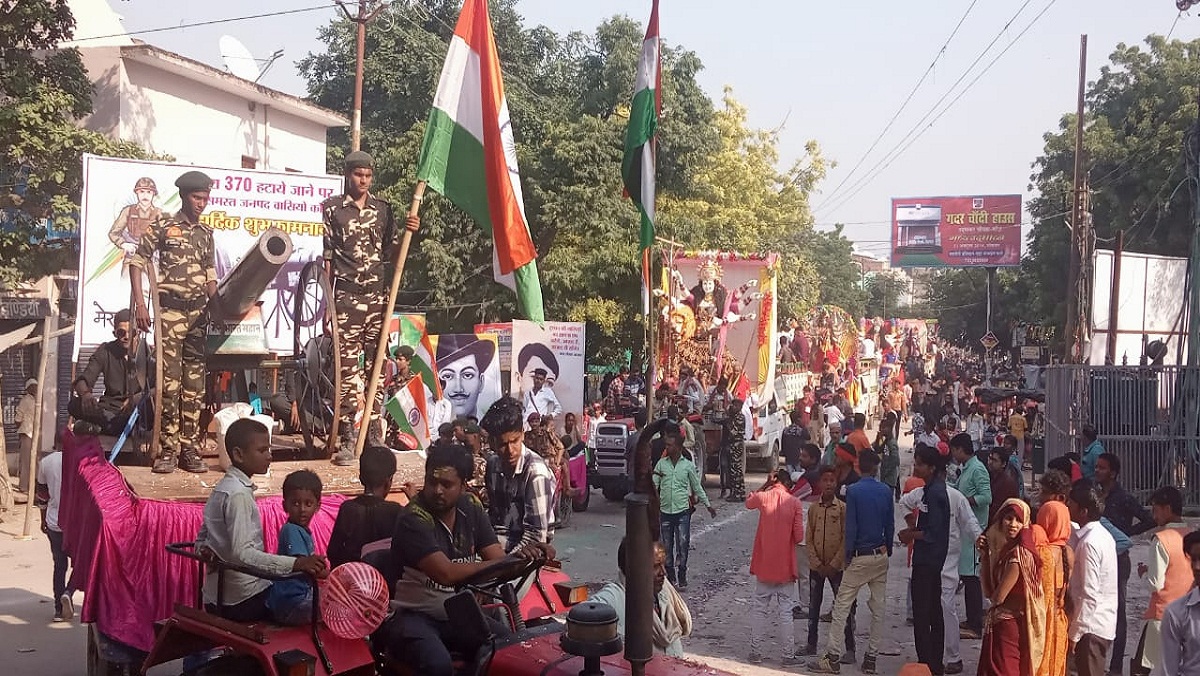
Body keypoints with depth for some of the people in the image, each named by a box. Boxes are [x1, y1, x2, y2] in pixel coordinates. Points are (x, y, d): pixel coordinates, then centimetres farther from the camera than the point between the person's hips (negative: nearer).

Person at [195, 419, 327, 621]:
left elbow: (201, 540, 15)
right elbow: (242, 553, -29)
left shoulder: (222, 487, 10)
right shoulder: (239, 494, -19)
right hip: (243, 601, -9)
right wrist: (297, 563, -36)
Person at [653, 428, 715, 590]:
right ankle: (670, 578, 19)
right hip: (665, 511, 2)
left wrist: (708, 506, 12)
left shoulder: (688, 465, 1)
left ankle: (682, 580, 6)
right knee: (667, 547, 8)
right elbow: (653, 485, 1)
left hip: (682, 511, -2)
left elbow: (697, 487, 10)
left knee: (682, 546, -3)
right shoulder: (661, 464, 4)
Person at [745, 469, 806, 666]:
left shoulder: (763, 497, -6)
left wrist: (766, 485, 14)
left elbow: (748, 502, 18)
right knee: (785, 613, 6)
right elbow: (799, 536, -10)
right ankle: (789, 655, 10)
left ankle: (755, 652, 16)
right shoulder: (794, 503, -9)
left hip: (764, 565, 1)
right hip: (785, 567, -1)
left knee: (760, 610, 12)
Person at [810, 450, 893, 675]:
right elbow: (890, 525, 7)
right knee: (878, 608, 9)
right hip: (881, 555, 5)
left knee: (842, 605, -1)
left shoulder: (853, 491, -11)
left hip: (860, 557, -5)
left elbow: (851, 527, -12)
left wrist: (848, 555, -2)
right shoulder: (886, 491, 1)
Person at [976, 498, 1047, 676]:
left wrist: (995, 595, 5)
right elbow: (988, 590, 5)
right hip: (1000, 622, 9)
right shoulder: (1003, 547, 6)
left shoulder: (1019, 553, -22)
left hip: (1009, 625, -9)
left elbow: (997, 596, -19)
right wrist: (984, 553, -1)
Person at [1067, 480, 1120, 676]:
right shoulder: (1102, 534, 8)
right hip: (1103, 623, 9)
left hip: (1091, 626, -9)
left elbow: (1089, 595, -22)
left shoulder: (1089, 542, -20)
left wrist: (1074, 633, -16)